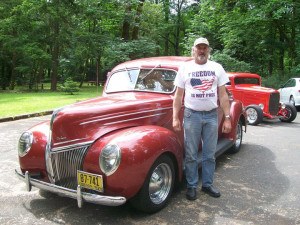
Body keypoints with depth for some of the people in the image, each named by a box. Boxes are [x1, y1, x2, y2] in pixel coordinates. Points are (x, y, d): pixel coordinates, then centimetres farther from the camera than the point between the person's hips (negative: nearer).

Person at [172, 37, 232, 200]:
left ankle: (207, 184, 24)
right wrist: (175, 118, -3)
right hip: (191, 115, -1)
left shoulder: (217, 68, 9)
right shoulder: (185, 67, 6)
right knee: (191, 155, 3)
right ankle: (191, 186, 18)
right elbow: (178, 95, 4)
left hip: (212, 115, 2)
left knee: (210, 154, 9)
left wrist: (227, 118, 1)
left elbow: (223, 95, 7)